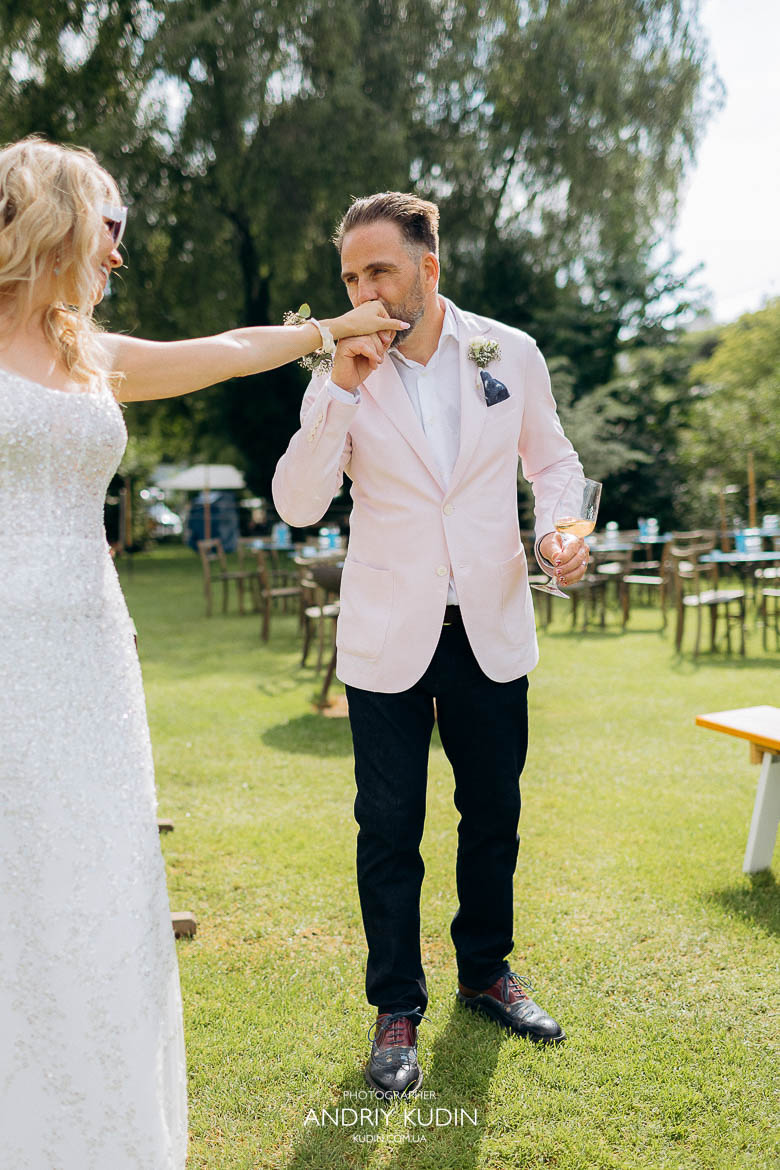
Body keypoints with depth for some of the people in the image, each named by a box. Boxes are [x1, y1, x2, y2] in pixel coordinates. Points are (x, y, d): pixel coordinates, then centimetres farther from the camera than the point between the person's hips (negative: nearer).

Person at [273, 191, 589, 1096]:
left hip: (491, 626, 2)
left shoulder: (511, 353, -1)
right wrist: (341, 387, -20)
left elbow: (553, 461, 10)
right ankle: (396, 1010, 23)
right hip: (388, 636, -1)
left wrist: (560, 531, -10)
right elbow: (298, 505, -12)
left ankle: (486, 971, 37)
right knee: (389, 827, 6)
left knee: (493, 812, 15)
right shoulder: (345, 378, -4)